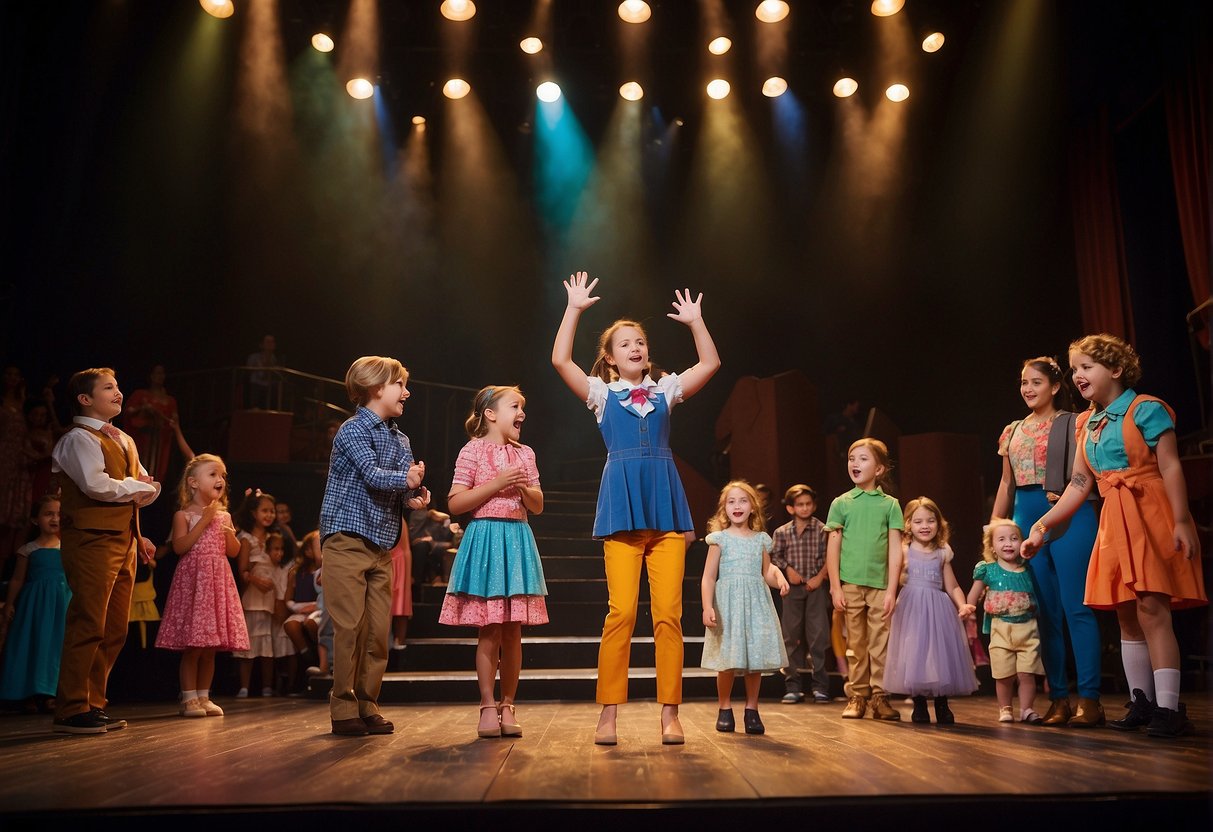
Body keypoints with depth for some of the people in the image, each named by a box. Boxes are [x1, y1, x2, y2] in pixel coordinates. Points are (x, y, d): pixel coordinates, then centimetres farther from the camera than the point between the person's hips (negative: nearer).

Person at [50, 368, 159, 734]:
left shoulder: (124, 441, 22)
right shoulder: (78, 439, -4)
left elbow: (152, 488, 20)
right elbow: (97, 485, -19)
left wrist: (143, 489, -2)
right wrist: (137, 486, -3)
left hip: (124, 539, 8)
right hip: (93, 540, -8)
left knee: (115, 630, 8)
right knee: (88, 625, -9)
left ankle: (94, 705, 16)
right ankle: (71, 711, -2)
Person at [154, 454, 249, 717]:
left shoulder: (223, 516, 13)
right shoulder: (184, 515, -1)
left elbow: (234, 552, 14)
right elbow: (179, 547, -14)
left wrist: (230, 534, -6)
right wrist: (204, 521, -14)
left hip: (218, 582, 5)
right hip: (192, 581, -5)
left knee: (211, 648, 7)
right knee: (192, 647, -5)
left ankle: (203, 696, 16)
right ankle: (189, 698, 4)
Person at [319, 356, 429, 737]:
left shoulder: (400, 440, 16)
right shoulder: (353, 430, -6)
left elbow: (408, 485, 8)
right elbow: (372, 474, -21)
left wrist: (417, 495, -14)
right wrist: (405, 479, -37)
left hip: (382, 546, 7)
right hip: (347, 538, -7)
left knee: (379, 629, 6)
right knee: (350, 625, -6)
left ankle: (367, 705, 16)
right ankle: (344, 708, 4)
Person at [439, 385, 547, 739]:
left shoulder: (525, 454, 13)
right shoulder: (473, 450, -1)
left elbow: (538, 507, 15)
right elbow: (455, 503, -8)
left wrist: (524, 489, -6)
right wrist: (497, 484, -13)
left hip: (518, 540, 4)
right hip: (486, 539, -4)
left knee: (513, 631, 5)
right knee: (490, 630, -3)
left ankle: (507, 705, 15)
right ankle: (488, 706, 9)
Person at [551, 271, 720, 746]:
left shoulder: (665, 390, 18)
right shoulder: (602, 394, 11)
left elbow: (711, 364, 15)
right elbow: (560, 360, -1)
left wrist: (695, 319, 13)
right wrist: (574, 308, 1)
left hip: (666, 503, 2)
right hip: (621, 506, -2)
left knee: (668, 612, -2)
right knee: (621, 610, -8)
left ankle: (669, 713, 5)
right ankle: (608, 713, 2)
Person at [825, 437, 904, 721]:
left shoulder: (890, 504, 4)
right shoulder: (841, 503, 5)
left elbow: (895, 550, 2)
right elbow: (833, 549, 4)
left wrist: (892, 589, -4)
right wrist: (835, 587, -2)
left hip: (880, 585, 0)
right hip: (850, 584, 0)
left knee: (880, 644, 1)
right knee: (856, 643, 6)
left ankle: (879, 696, 11)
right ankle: (857, 696, 14)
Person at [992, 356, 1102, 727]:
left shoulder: (1071, 423, 2)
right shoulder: (1013, 431, 18)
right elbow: (1006, 482, 19)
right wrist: (994, 528, 14)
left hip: (1068, 518, -5)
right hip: (1026, 519, 6)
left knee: (1076, 608, -8)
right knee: (1045, 611, 6)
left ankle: (1089, 699, -2)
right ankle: (1058, 698, 11)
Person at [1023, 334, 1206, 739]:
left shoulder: (1145, 409, -7)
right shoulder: (1086, 423, 12)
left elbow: (1171, 468, -12)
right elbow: (1079, 483, 10)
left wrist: (1181, 521, -20)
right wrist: (1043, 525, 5)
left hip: (1151, 516, -7)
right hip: (1114, 521, 7)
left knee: (1151, 608, -12)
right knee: (1126, 614, 9)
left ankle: (1168, 707, -6)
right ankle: (1142, 702, 18)